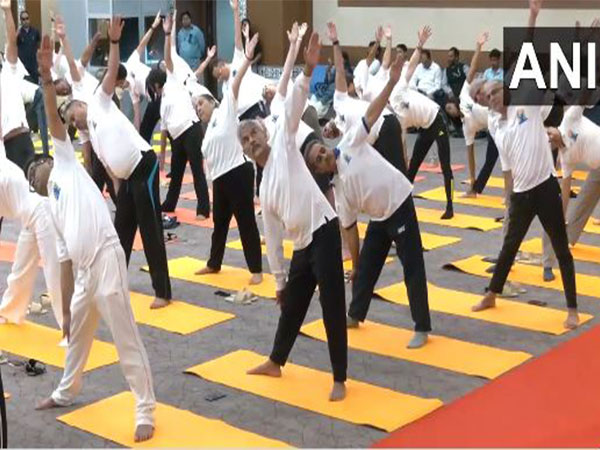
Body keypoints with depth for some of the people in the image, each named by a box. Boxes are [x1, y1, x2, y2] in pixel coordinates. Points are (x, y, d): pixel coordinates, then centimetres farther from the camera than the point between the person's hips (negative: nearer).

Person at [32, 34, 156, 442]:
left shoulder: (66, 164, 12)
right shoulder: (55, 210, 26)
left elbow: (54, 121, 1)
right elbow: (66, 262, 23)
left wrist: (46, 77, -9)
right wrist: (66, 309, 20)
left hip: (106, 259, -9)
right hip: (83, 272, 9)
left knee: (127, 339, -4)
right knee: (77, 333, 26)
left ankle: (146, 411, 3)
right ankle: (67, 392, 49)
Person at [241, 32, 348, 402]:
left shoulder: (284, 146, 4)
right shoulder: (265, 189, 19)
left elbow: (292, 108, -10)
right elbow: (273, 237, 21)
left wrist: (308, 71, -24)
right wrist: (279, 279, 23)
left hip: (323, 232, -7)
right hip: (303, 246, 8)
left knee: (333, 307, -4)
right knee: (292, 306, 22)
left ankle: (340, 379, 6)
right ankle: (276, 362, 43)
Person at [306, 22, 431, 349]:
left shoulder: (351, 143, -6)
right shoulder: (339, 188, 4)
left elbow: (372, 113, -12)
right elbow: (348, 228, 7)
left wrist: (392, 82, -24)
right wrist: (353, 264, 7)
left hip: (400, 205, -6)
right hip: (378, 218, 6)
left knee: (413, 266, -3)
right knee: (366, 266, 17)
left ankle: (422, 328, 5)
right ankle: (355, 315, 39)